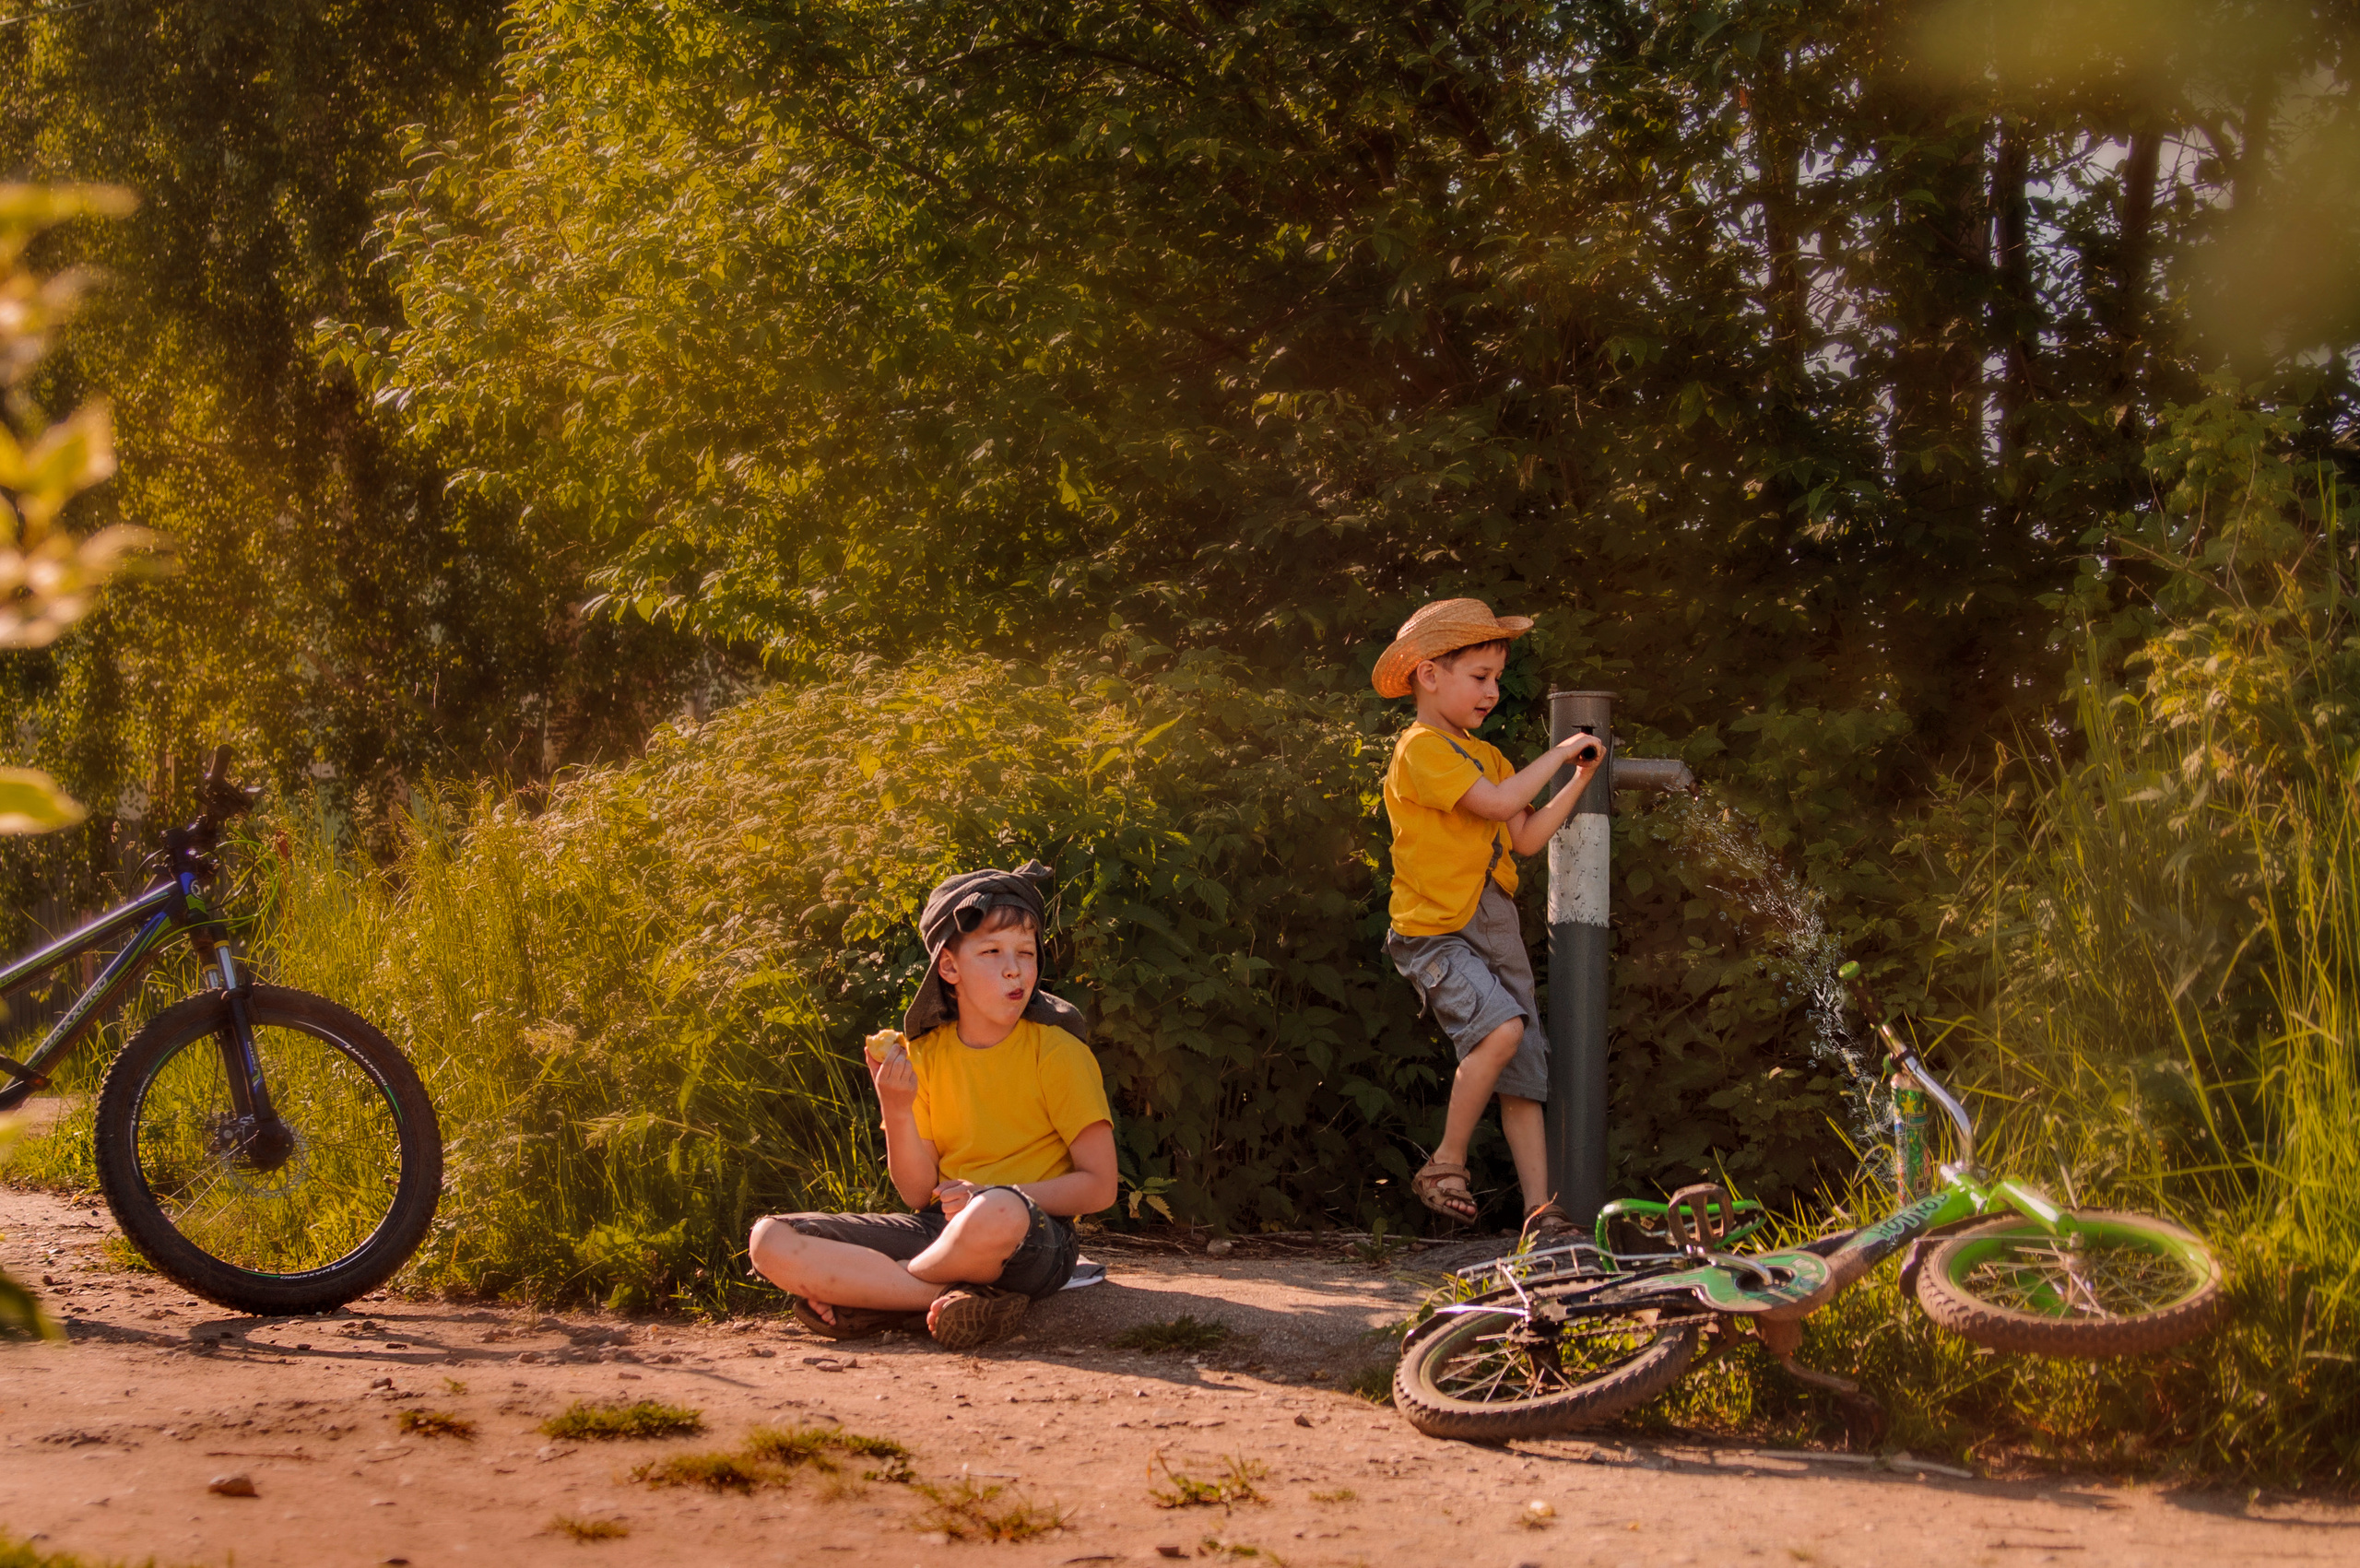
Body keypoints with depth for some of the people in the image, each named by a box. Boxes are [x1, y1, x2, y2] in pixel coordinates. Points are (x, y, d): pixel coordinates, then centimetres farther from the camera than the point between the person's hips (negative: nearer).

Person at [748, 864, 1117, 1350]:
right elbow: (919, 1194, 6)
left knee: (999, 1215, -43)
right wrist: (896, 1109, -12)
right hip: (940, 1228, 4)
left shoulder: (1058, 1051, -2)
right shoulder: (922, 1054, 9)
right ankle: (960, 1298, -24)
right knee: (770, 1240, -14)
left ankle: (865, 1290, -13)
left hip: (1036, 1240, -4)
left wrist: (991, 1199, -17)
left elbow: (1099, 1186, -5)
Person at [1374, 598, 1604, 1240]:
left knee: (1524, 1075, 3)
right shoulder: (1421, 749, -10)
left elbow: (1526, 837, 17)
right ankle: (1445, 1165, -14)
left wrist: (1580, 779, 9)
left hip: (1495, 927, 8)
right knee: (1501, 1026, -29)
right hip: (1435, 931, -8)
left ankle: (1540, 1213, 6)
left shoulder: (1485, 755, 19)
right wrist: (1560, 751, -10)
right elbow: (1497, 803, -21)